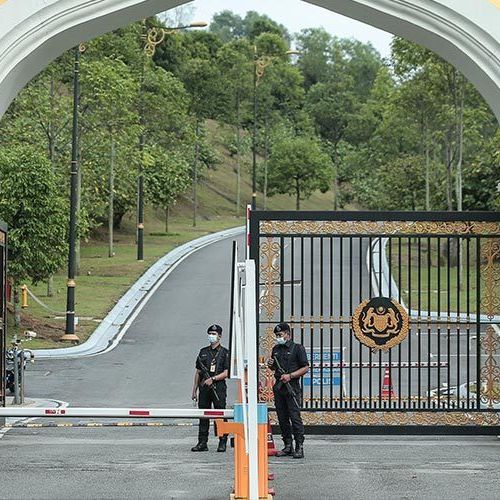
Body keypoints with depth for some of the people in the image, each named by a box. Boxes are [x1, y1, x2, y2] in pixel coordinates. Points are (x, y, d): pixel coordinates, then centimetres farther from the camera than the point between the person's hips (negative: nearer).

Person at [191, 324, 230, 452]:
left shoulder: (224, 353, 1)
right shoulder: (203, 352, 14)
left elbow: (226, 373, -6)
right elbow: (198, 372, 16)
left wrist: (212, 379, -16)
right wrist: (194, 390, 13)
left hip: (218, 388, -4)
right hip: (204, 388, 4)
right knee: (203, 416, 5)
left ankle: (222, 443, 3)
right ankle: (202, 443, 8)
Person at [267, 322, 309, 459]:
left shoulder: (297, 348, -3)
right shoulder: (276, 349, 16)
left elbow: (305, 368, -6)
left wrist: (290, 376, -15)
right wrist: (270, 365, 4)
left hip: (292, 387, -7)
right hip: (278, 386, 7)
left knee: (295, 417, -10)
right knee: (282, 418, 7)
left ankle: (299, 447, -9)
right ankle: (288, 446, 14)